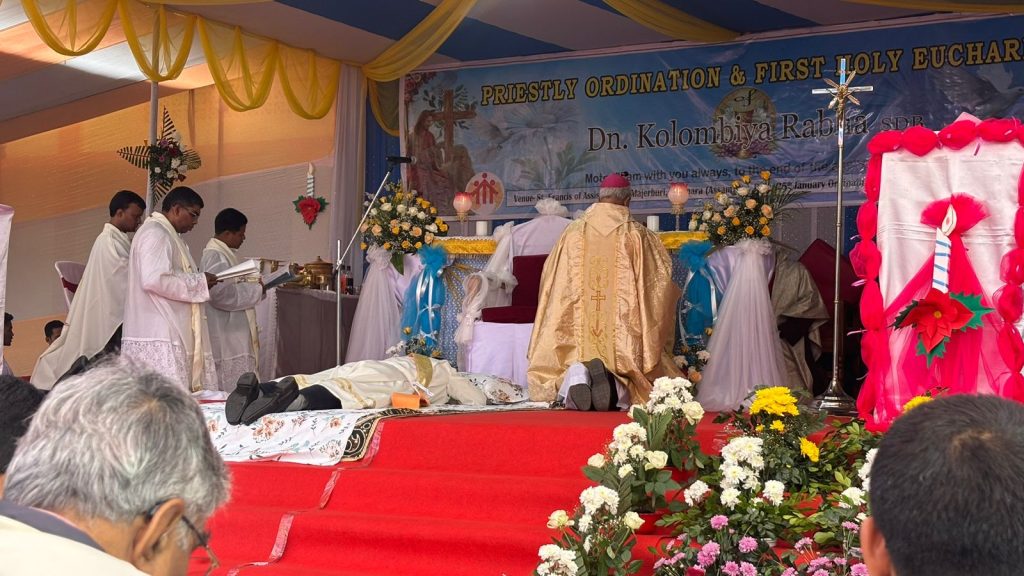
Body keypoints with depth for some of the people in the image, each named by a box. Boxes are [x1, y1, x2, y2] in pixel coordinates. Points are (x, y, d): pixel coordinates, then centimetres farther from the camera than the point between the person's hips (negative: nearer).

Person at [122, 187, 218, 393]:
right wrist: (199, 282, -11)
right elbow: (154, 279, -22)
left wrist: (199, 281, 13)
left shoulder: (166, 235, 22)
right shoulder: (155, 233, -9)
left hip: (170, 334, 10)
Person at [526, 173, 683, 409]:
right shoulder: (637, 235, 3)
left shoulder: (573, 233, 9)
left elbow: (550, 279, 16)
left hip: (576, 336, 2)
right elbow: (660, 280, 7)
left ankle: (575, 376, -29)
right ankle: (615, 383, -33)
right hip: (623, 335, -2)